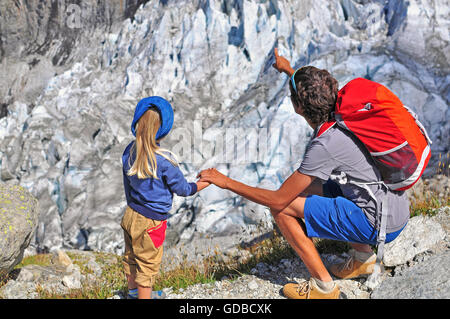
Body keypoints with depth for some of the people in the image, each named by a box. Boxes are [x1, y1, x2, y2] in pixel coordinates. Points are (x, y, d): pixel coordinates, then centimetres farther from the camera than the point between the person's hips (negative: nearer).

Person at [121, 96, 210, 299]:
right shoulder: (163, 160, -26)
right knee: (148, 264, 9)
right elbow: (182, 189, -13)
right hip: (150, 222, -8)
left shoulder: (129, 151, -5)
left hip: (131, 215, 8)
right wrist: (205, 183, 2)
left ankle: (133, 290, 47)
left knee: (132, 256, 26)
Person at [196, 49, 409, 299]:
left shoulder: (325, 144, -24)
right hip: (400, 210, 9)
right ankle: (363, 258, 25)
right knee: (309, 187, 25)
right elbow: (318, 95, 28)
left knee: (282, 208, -7)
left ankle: (323, 286, 1)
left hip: (380, 225, -9)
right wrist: (289, 70, 43)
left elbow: (278, 200, -18)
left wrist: (226, 182, -8)